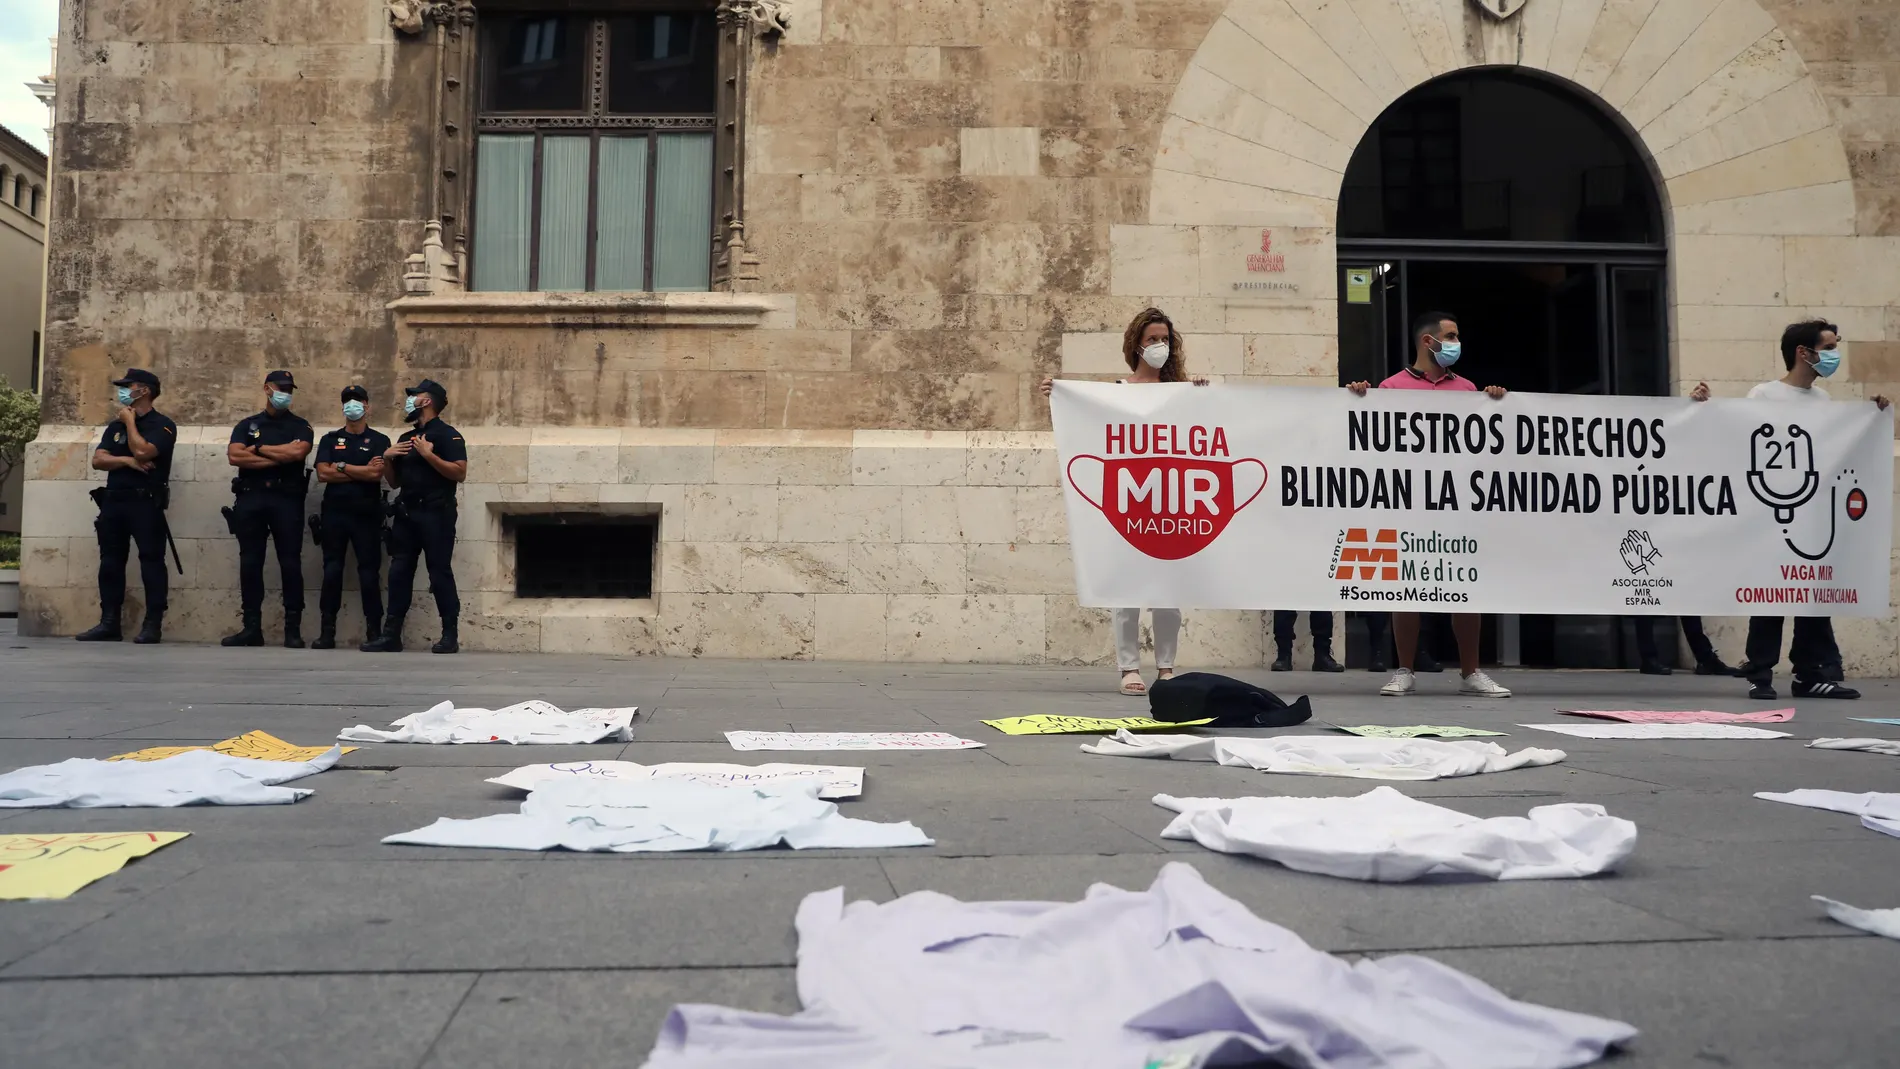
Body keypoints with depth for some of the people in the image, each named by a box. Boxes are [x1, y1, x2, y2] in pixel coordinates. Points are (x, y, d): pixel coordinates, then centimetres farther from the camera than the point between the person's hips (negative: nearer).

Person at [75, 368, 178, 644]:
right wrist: (127, 460, -11)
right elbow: (98, 460, 8)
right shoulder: (115, 425, 18)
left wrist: (130, 421, -5)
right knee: (110, 562, 6)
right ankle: (109, 623, 10)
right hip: (113, 500, 7)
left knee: (151, 562, -7)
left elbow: (142, 451, -20)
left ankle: (152, 625, -6)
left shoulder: (162, 424, -3)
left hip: (146, 502, -7)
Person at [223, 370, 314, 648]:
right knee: (249, 563, 3)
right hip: (251, 498, 2)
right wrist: (281, 456, -8)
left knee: (290, 564, -3)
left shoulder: (300, 425, 10)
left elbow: (297, 452, -12)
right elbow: (234, 456, -3)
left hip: (287, 499, -2)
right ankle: (251, 627, 9)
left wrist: (258, 449, -2)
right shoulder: (247, 424, 15)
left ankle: (293, 629, -1)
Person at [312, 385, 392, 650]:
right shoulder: (330, 439, 12)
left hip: (367, 514, -2)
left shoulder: (379, 440, 6)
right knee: (331, 571, 1)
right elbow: (322, 474, -2)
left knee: (369, 572, -2)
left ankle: (375, 631, 2)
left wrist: (341, 467, -4)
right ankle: (327, 632, 4)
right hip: (334, 513, 2)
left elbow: (376, 474, -11)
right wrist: (361, 472, -6)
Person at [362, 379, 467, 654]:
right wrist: (387, 459, 4)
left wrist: (428, 455, -19)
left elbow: (460, 472, -15)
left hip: (435, 513, -7)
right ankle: (392, 634, 7)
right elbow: (394, 482, 22)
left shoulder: (447, 434, -3)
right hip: (406, 512, 7)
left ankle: (450, 635, -2)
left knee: (440, 572, -6)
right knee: (399, 572, 5)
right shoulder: (406, 438, 20)